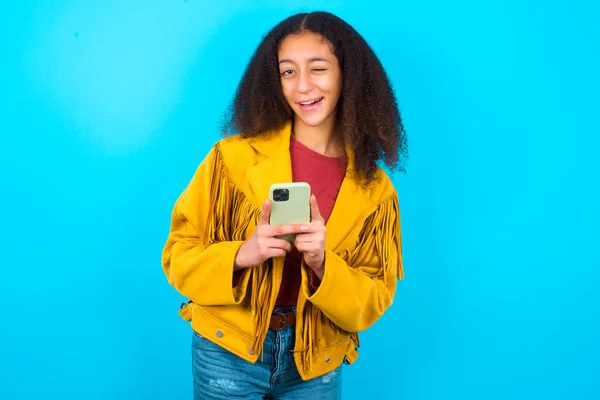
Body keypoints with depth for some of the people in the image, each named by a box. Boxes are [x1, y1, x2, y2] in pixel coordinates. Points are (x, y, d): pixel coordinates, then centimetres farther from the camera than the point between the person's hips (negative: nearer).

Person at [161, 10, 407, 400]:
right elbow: (180, 257, -5)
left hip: (316, 365, 2)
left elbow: (374, 301, -3)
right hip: (228, 351, -1)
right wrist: (241, 255, -24)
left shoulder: (374, 189, -4)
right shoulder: (233, 157, -9)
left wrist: (322, 265, -22)